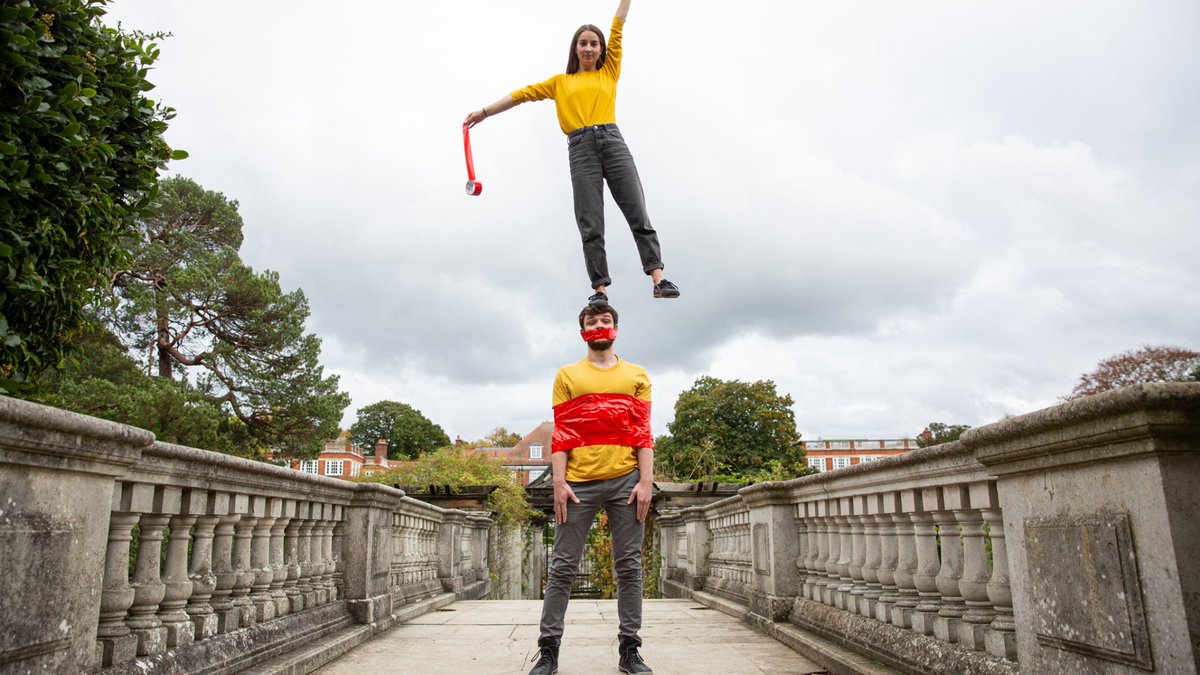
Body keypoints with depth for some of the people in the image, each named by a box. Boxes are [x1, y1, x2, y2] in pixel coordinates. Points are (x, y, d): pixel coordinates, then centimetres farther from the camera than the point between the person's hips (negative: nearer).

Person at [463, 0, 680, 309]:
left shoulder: (609, 71, 22)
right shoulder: (561, 82, 23)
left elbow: (618, 26, 20)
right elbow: (523, 94, 22)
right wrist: (484, 111, 21)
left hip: (613, 142, 0)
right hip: (581, 149, 0)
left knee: (638, 214, -8)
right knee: (591, 225, -7)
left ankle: (658, 280, -11)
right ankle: (600, 290, -8)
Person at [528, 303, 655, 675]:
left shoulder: (637, 376, 13)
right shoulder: (568, 376, 11)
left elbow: (643, 434, 6)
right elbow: (561, 435, 4)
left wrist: (646, 481, -3)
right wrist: (559, 483, -5)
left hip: (625, 480, 1)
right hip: (579, 482, 0)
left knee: (629, 566, 5)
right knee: (563, 566, 1)